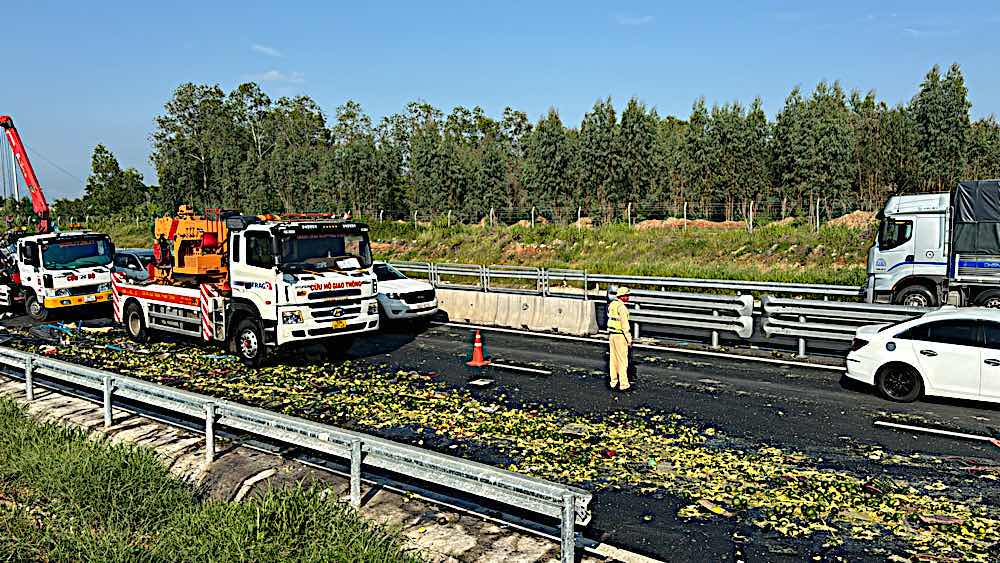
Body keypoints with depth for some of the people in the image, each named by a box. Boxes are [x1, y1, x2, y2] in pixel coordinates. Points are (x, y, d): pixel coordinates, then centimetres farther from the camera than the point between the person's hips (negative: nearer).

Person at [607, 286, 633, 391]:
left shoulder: (611, 305, 8)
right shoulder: (622, 308, -18)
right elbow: (625, 325, -18)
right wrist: (629, 339, -12)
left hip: (611, 334, 9)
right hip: (620, 335, -9)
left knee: (613, 359, 13)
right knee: (622, 360, -3)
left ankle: (614, 382, 19)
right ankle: (623, 384, 0)